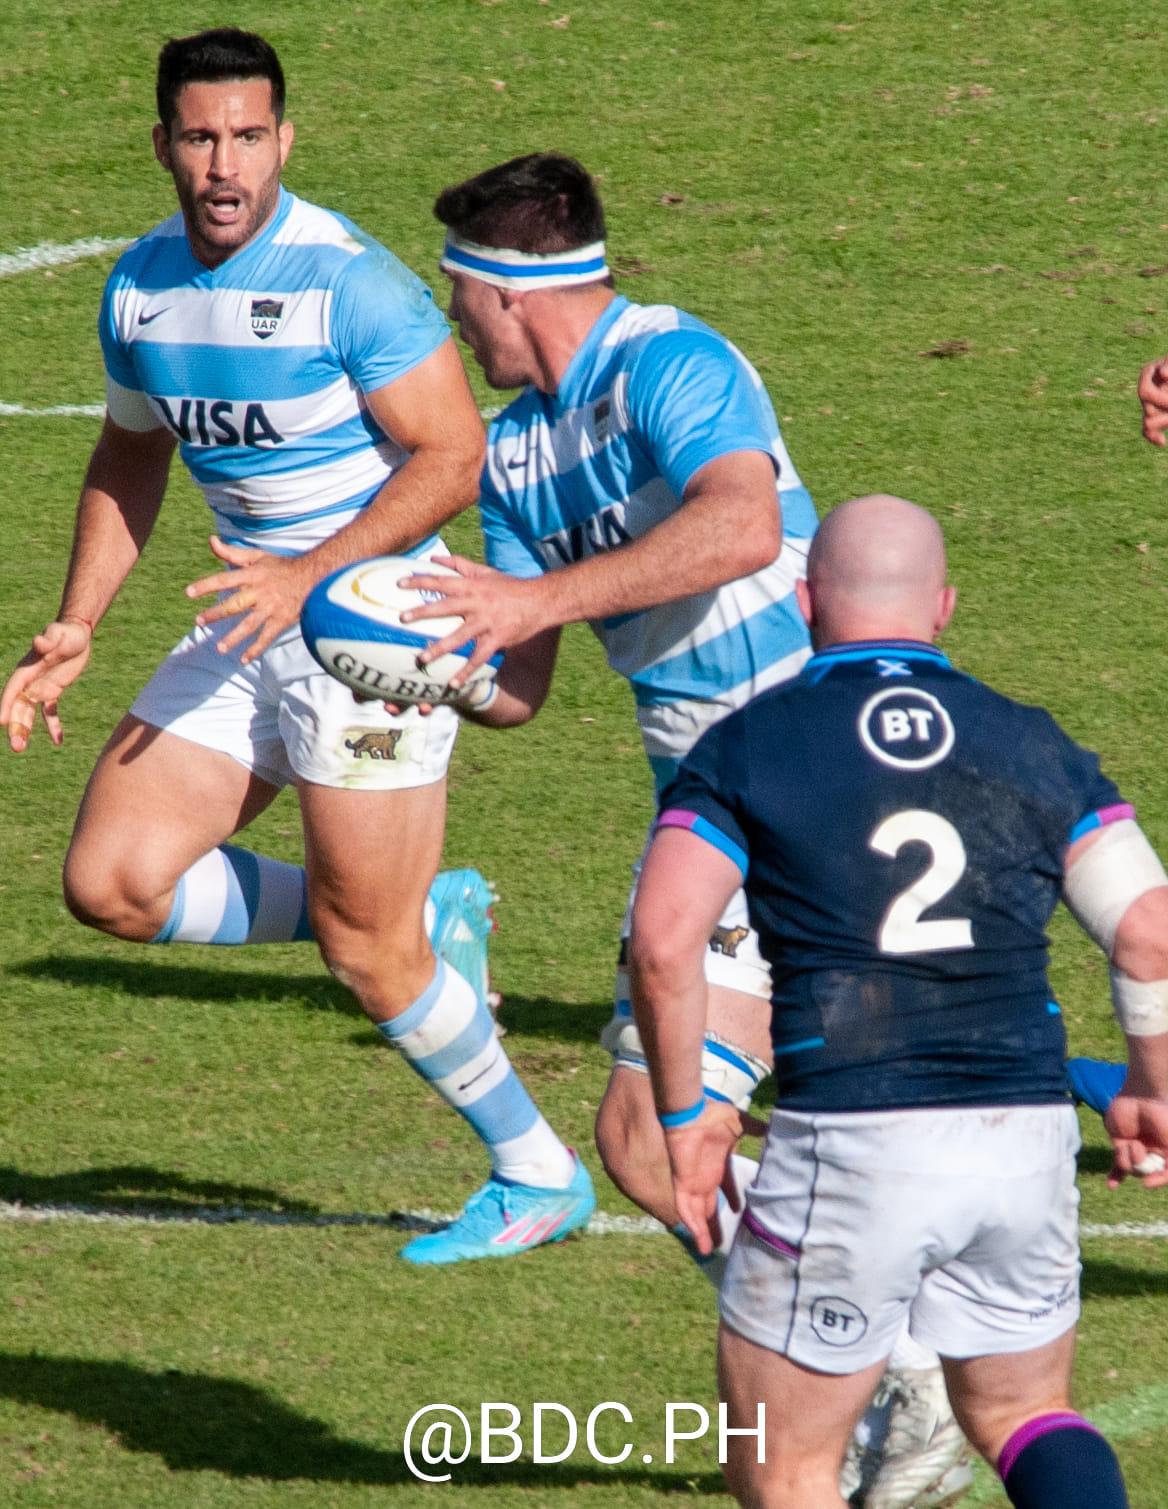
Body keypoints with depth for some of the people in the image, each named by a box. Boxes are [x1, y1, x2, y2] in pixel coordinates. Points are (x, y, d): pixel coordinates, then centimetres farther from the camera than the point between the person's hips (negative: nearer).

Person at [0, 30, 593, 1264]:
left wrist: (304, 574, -28)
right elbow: (129, 461, 19)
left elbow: (452, 457, -19)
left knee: (367, 951, -4)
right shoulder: (141, 285, 4)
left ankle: (540, 1179, 17)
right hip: (248, 630, 7)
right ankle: (419, 919, 14)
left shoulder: (347, 279, -18)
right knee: (111, 883, -4)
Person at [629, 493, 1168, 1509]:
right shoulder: (1034, 747, 10)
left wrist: (685, 1111, 2)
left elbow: (663, 943, -10)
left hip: (848, 1148, -3)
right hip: (1026, 1139, 3)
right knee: (1020, 1413, 24)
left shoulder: (744, 748, 2)